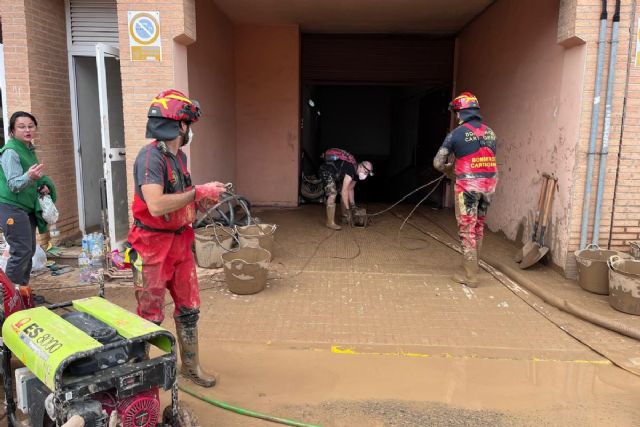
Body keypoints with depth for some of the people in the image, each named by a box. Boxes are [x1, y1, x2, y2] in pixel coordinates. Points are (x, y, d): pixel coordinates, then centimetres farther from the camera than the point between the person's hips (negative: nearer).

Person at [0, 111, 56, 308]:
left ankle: (22, 290, 22)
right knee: (21, 251, -12)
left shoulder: (30, 150, 9)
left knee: (29, 250, 12)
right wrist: (29, 177, -42)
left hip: (27, 207, 9)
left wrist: (43, 186, 3)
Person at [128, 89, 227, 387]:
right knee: (150, 316, 4)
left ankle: (190, 365, 31)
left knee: (189, 308, 15)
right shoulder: (150, 157, -19)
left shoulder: (179, 156, 9)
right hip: (153, 244, -8)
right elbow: (156, 205, -30)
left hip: (180, 242, 8)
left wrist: (203, 197, 2)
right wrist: (198, 192, -23)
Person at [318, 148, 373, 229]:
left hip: (337, 174, 10)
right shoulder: (351, 169, -34)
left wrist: (353, 205, 0)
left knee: (344, 195, 8)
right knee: (332, 194, -22)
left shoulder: (357, 173, -5)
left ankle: (345, 218, 19)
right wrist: (348, 209, -34)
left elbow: (350, 189, 6)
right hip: (327, 170, -10)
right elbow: (344, 190, -36)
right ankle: (330, 222, -21)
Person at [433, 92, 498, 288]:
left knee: (467, 229, 3)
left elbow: (438, 163, -6)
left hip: (468, 185, -6)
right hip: (488, 184, 6)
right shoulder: (490, 133, 9)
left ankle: (470, 276, 7)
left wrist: (450, 170, 14)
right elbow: (487, 159, 15)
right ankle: (472, 266, 33)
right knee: (479, 227, 19)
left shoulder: (457, 133, -8)